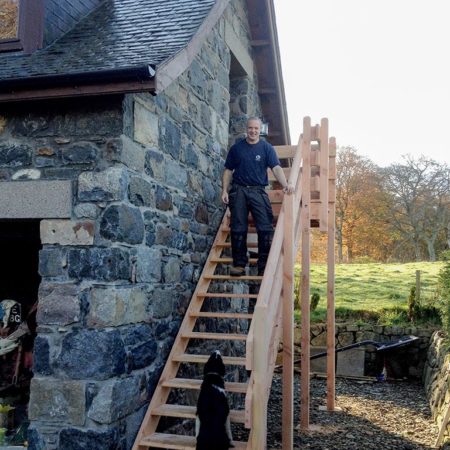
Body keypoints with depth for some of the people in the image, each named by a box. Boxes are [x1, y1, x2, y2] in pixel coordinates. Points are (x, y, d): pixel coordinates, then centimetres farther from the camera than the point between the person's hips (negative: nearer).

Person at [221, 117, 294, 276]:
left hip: (258, 191, -1)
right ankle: (239, 264, 8)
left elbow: (276, 168, -8)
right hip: (239, 191, 1)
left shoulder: (267, 148, 4)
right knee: (238, 229, 0)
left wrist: (285, 184, -25)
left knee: (265, 228, -9)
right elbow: (228, 170, 13)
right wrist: (224, 190, 1)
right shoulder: (236, 148, 9)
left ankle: (264, 266, -4)